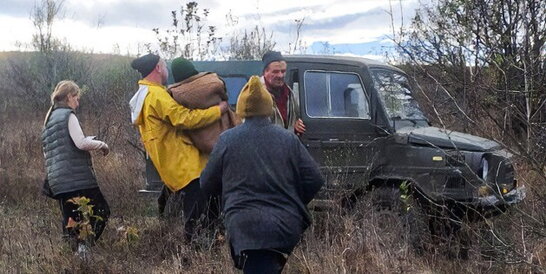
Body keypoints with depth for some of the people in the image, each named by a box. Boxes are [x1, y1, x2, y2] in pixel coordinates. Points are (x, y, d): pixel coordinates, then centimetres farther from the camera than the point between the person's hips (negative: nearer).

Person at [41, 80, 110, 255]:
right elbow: (81, 143, -16)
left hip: (57, 182, 8)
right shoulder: (68, 115, -4)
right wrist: (101, 144, -1)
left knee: (71, 219, 10)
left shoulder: (49, 120, 22)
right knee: (101, 211, -3)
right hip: (77, 178, -8)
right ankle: (84, 245, -15)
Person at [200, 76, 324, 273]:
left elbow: (207, 185, 10)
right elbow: (314, 180, 4)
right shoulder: (288, 139, 7)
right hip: (287, 226, 3)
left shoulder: (227, 139, 3)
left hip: (246, 228, -3)